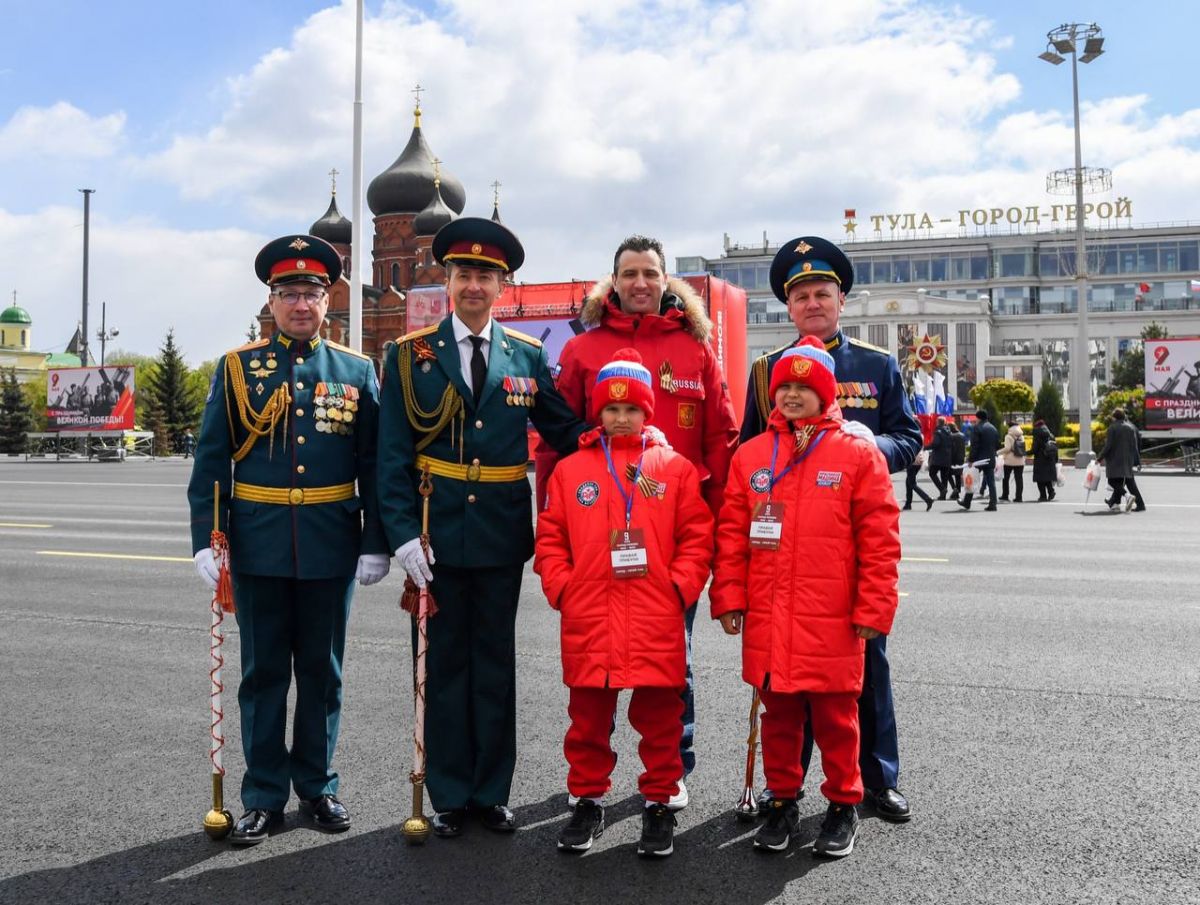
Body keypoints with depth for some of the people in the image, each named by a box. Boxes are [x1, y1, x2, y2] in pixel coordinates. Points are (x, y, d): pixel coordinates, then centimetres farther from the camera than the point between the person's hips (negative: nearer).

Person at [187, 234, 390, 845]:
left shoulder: (357, 371, 4)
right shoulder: (237, 367, 3)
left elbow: (374, 466, 3)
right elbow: (211, 461, 0)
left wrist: (375, 542, -2)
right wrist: (206, 538, -8)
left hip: (331, 547, 0)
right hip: (257, 544, 0)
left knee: (322, 672, 12)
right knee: (263, 673, 9)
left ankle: (317, 787, 28)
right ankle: (264, 797, 22)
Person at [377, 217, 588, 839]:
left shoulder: (528, 356, 5)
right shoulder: (410, 355, 0)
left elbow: (565, 431, 8)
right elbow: (392, 455, -3)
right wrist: (403, 532, -12)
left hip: (502, 534, 1)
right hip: (436, 534, -1)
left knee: (495, 664, 11)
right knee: (444, 664, 9)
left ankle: (491, 792, 26)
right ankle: (449, 796, 23)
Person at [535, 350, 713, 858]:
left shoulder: (674, 468, 4)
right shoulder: (571, 470, 7)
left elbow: (697, 536, 3)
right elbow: (550, 537, 8)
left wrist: (681, 586, -6)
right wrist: (561, 586, -2)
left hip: (656, 621, -1)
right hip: (588, 620, 1)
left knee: (659, 718, 8)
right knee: (588, 717, 12)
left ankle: (659, 804, 24)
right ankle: (587, 801, 28)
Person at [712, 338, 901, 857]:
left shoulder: (858, 454, -2)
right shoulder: (751, 455, 6)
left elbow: (879, 538, -4)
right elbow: (731, 533, 5)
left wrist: (873, 609, -8)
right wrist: (729, 598, 0)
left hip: (832, 620, -2)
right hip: (767, 619, 3)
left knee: (835, 715, 10)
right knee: (778, 712, 14)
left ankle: (844, 805, 27)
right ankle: (783, 800, 31)